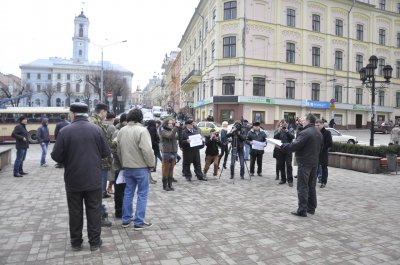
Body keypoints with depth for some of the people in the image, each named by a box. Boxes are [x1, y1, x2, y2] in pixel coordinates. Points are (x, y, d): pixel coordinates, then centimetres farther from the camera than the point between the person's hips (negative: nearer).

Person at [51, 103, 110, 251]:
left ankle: (76, 242, 26)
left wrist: (68, 161, 13)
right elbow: (106, 152, -4)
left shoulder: (65, 131, -10)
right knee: (94, 210, 10)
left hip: (73, 179, 0)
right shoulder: (96, 129, -6)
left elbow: (56, 156, -8)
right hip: (93, 178, 0)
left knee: (75, 211, 13)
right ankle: (94, 242, 18)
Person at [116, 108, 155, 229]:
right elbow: (147, 150, -22)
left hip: (127, 167, 7)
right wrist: (151, 164, -9)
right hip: (141, 167, -7)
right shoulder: (141, 130, -17)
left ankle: (126, 220, 24)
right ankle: (139, 222, 8)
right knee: (142, 194, 4)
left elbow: (119, 150, 12)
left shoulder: (121, 131, 6)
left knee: (128, 193, 16)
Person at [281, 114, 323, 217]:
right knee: (311, 186, 16)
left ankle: (302, 210, 1)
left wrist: (282, 145, -11)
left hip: (305, 163, -9)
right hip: (314, 162, 9)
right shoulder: (318, 133, 11)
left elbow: (294, 146, -23)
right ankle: (311, 208, 24)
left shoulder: (305, 133, -18)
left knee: (302, 186, -3)